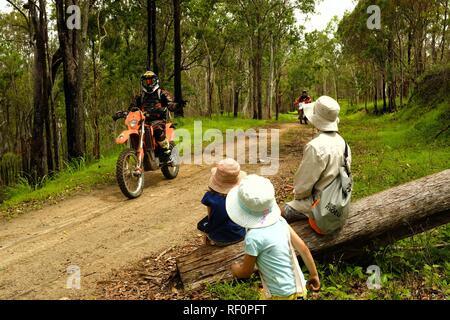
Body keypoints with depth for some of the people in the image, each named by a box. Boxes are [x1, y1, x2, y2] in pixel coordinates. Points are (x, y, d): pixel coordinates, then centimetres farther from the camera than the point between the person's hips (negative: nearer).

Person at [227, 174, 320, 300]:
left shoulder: (253, 237, -24)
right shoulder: (279, 220, -5)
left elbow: (246, 272, -10)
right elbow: (303, 247, 2)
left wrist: (235, 268, 12)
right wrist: (314, 274, 14)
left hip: (280, 295, -6)